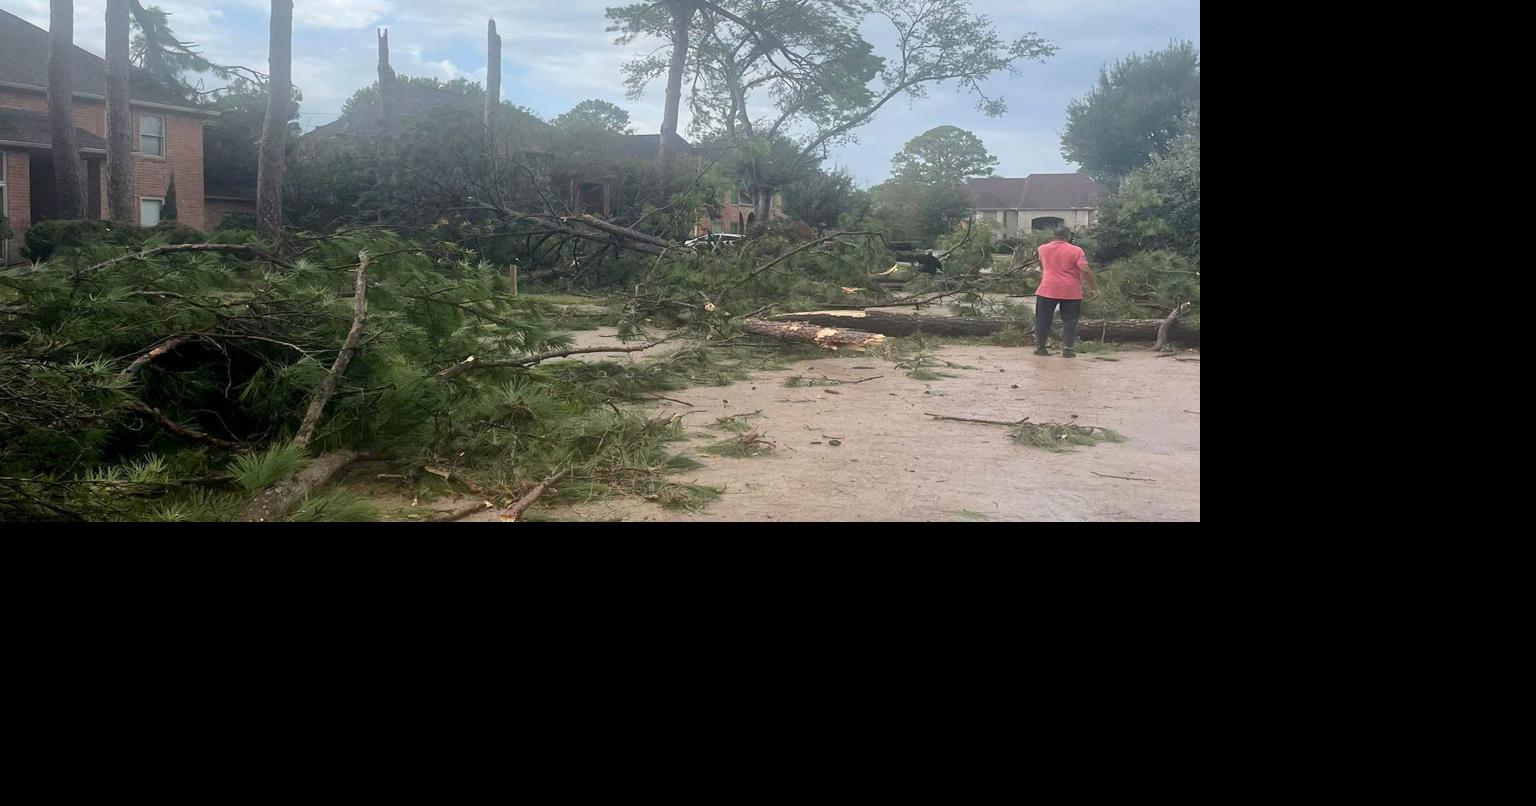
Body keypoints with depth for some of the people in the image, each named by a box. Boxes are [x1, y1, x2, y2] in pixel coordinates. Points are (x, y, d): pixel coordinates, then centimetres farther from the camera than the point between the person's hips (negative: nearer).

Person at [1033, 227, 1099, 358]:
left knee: (1043, 319, 11)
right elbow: (1085, 270, -12)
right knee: (1069, 321, 6)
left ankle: (1040, 347, 11)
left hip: (1048, 290, 2)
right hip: (1071, 292, -2)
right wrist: (1094, 287, -5)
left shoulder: (1043, 249, 6)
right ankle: (1067, 349, 1)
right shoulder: (1075, 250, -4)